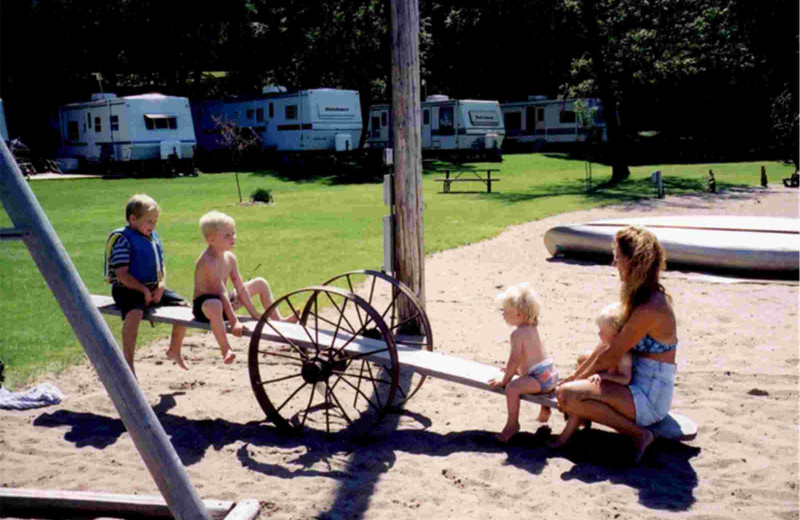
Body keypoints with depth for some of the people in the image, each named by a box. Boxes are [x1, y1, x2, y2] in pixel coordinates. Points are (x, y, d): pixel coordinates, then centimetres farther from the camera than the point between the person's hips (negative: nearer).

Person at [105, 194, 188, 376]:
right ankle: (127, 362, -30)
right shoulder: (122, 239, -11)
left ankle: (174, 350, 24)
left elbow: (161, 267, 15)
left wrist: (161, 286, -4)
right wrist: (143, 290, -20)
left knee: (184, 306, 5)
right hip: (129, 290, -8)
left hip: (154, 288, 8)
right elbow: (122, 274, -17)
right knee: (134, 313, -37)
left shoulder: (154, 237, 12)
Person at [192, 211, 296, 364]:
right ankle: (226, 351, -44)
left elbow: (240, 288, 1)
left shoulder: (230, 257, -1)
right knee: (215, 305, -47)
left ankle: (278, 320, 20)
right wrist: (234, 321, -33)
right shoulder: (208, 262, -28)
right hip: (203, 304, -9)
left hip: (224, 301, 9)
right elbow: (221, 293, -31)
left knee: (260, 283, 14)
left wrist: (254, 313, -2)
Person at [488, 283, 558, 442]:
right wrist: (516, 369, 30)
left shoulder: (518, 334, -18)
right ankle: (545, 410, 52)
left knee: (512, 388, -27)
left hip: (540, 378, -11)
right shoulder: (532, 328, 11)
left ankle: (512, 423, -20)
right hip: (551, 374, 11)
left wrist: (504, 380, -10)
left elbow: (514, 360, -19)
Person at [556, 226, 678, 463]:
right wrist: (576, 376, 8)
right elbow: (608, 343, 10)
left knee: (567, 395, -22)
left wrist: (578, 380, -4)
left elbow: (611, 356, -18)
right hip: (640, 387, 10)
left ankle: (638, 433, -12)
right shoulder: (642, 297, 8)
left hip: (649, 399, -10)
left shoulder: (650, 309, -24)